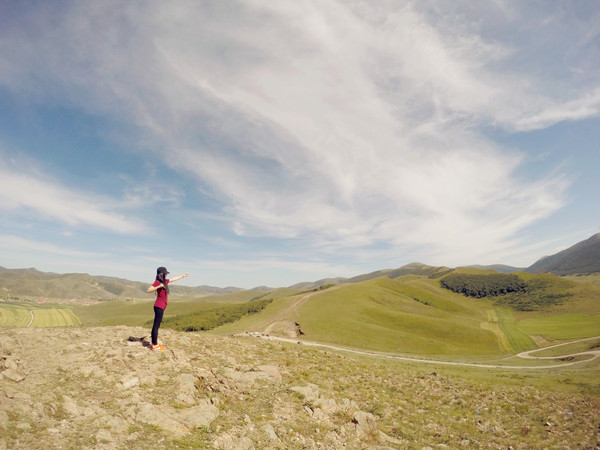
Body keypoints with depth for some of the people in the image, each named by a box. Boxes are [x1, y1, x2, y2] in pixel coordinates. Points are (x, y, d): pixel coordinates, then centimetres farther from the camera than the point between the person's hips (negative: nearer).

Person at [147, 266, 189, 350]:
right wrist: (159, 286, -26)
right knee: (156, 325, -5)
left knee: (156, 325, 11)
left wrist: (183, 276, 38)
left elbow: (173, 279, 29)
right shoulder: (157, 282, -9)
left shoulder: (164, 281, 14)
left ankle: (154, 343, 17)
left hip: (161, 307, 9)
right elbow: (149, 290, -17)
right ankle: (155, 345, -1)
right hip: (159, 306, -9)